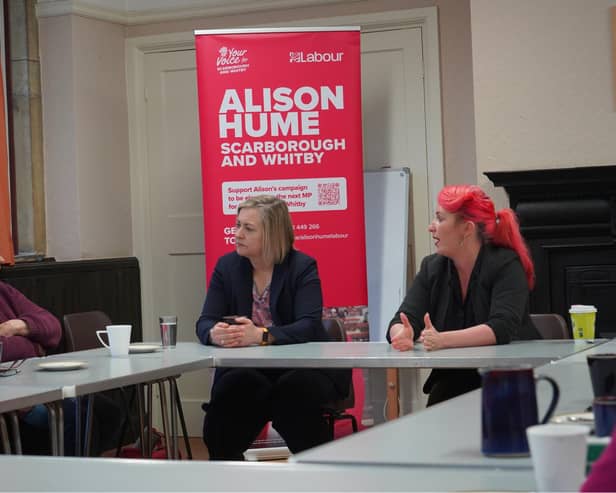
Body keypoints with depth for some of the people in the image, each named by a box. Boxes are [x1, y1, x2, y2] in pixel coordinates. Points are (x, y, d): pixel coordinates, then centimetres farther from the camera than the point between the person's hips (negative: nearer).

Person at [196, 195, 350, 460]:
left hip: (301, 368, -2)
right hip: (245, 369, 2)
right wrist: (215, 334, -28)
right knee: (231, 388, -31)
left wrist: (261, 335, -35)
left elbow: (309, 326, -18)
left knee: (291, 391, -35)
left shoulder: (303, 266, -4)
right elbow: (205, 323, -1)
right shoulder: (227, 266, 7)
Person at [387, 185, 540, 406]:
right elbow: (403, 320, -4)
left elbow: (502, 328, -24)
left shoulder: (506, 265, -10)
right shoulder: (432, 268, 5)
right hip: (454, 379, 3)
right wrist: (402, 335, -30)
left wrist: (444, 339, -38)